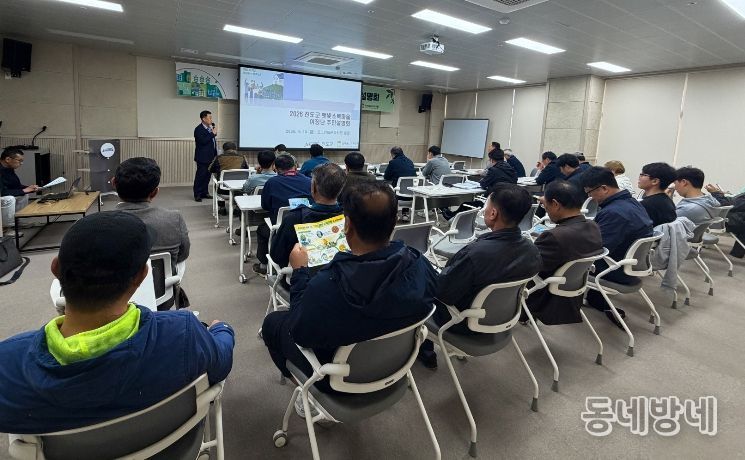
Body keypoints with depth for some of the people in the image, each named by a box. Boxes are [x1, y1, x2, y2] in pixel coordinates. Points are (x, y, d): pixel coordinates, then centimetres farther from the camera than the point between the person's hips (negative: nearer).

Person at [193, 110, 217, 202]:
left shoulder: (210, 127, 14)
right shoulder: (199, 129, -11)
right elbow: (203, 141, -24)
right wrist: (213, 133, -19)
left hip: (210, 156, 8)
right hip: (202, 157, -8)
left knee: (207, 175, 12)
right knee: (200, 176, -3)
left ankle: (204, 192, 21)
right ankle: (197, 194, 4)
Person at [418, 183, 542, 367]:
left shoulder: (475, 253, -37)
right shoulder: (532, 250, -15)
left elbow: (442, 292, -25)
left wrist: (438, 275, -3)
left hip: (464, 323, -6)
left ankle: (426, 352, 31)